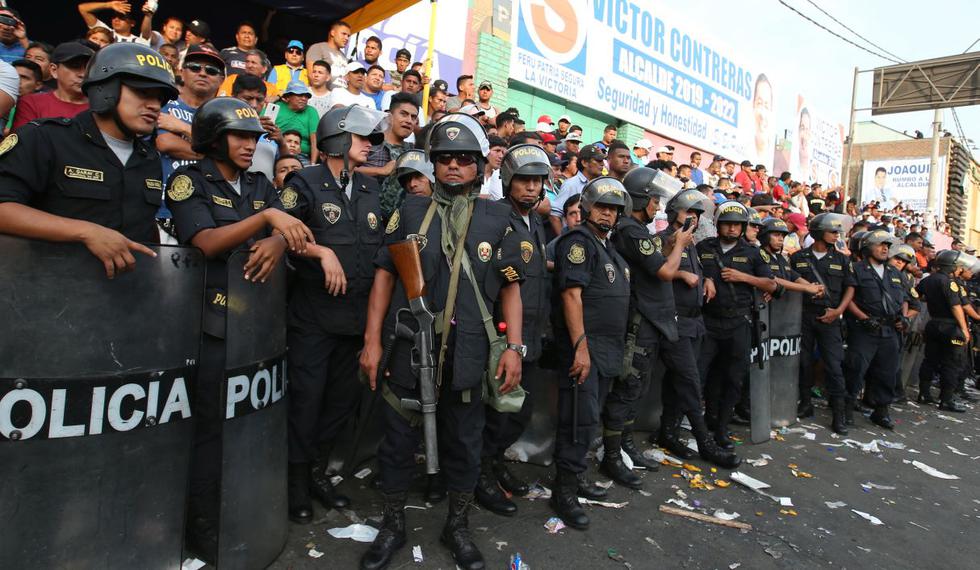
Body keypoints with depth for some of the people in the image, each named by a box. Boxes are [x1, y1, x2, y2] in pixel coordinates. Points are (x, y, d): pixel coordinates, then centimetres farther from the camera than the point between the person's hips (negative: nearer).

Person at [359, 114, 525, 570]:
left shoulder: (498, 218, 5)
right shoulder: (410, 211, 6)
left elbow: (510, 287, 4)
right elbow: (385, 275, 4)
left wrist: (514, 346, -4)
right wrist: (372, 340, -2)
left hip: (467, 354, 0)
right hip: (407, 349, 0)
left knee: (465, 443, 13)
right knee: (399, 439, 12)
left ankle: (458, 527, 35)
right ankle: (392, 526, 33)